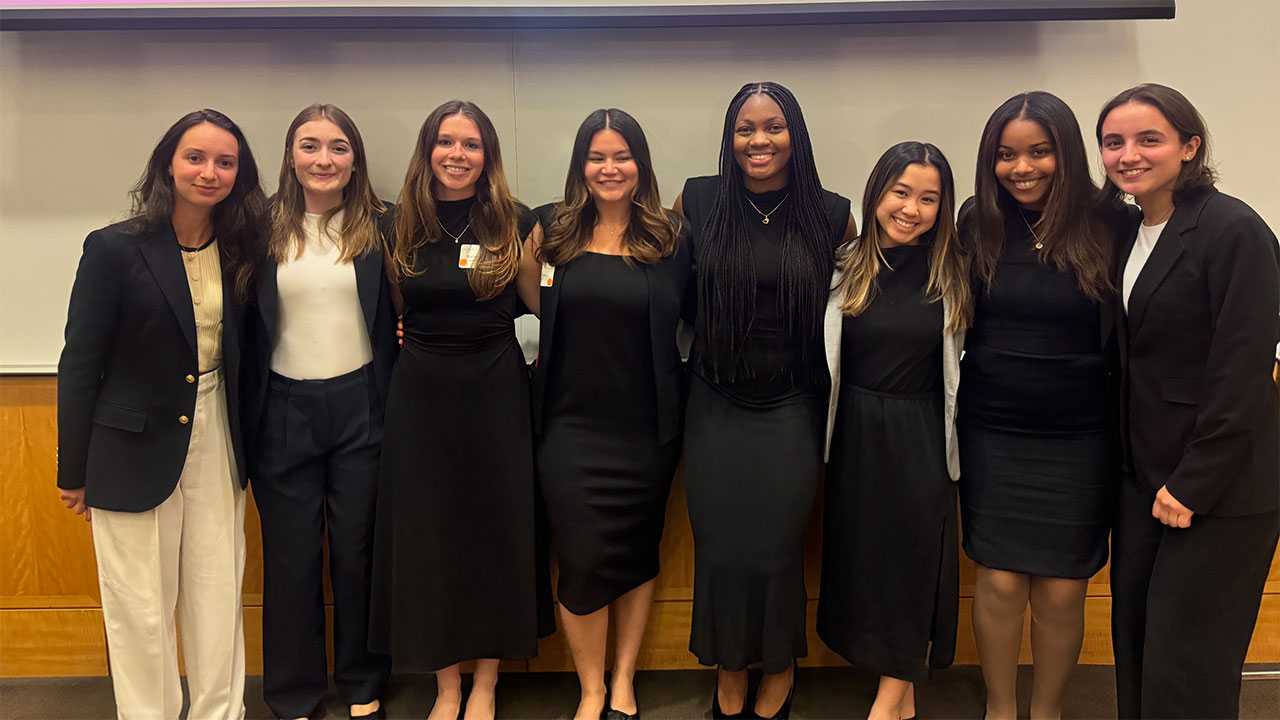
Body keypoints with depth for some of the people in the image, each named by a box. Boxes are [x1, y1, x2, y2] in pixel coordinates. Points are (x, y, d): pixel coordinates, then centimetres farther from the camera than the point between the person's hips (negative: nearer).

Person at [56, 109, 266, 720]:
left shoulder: (243, 249, 3)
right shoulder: (115, 248, -9)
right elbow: (80, 364, -6)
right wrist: (74, 471, -4)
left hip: (217, 444, 4)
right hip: (136, 453, -3)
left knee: (218, 600, 12)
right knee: (141, 611, 7)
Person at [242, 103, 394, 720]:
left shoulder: (382, 226, 1)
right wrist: (245, 416, -5)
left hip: (360, 407, 0)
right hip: (284, 410, 0)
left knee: (357, 551, 10)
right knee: (290, 555, 10)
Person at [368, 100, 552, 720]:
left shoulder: (517, 223, -1)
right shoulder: (400, 226, 3)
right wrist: (411, 335, -2)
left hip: (496, 393, -1)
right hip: (421, 395, 1)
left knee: (497, 533, 7)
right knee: (428, 537, 6)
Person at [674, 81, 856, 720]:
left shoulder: (830, 215, -1)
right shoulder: (698, 201, -1)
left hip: (791, 405, 0)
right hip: (715, 404, 1)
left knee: (777, 545, 2)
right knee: (719, 543, 5)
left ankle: (780, 667, 29)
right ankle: (729, 668, 29)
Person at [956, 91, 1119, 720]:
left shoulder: (1105, 228, -5)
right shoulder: (979, 225, 0)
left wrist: (1125, 438, -5)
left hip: (1078, 438, -1)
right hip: (992, 434, 1)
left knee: (1061, 591, 7)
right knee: (1000, 583, 5)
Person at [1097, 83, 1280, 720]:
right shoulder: (1130, 235, 10)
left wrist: (1193, 484, -16)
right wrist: (1139, 471, 8)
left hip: (1220, 488, -7)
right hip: (1144, 476, 7)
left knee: (1185, 668, 1)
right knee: (1133, 643, 13)